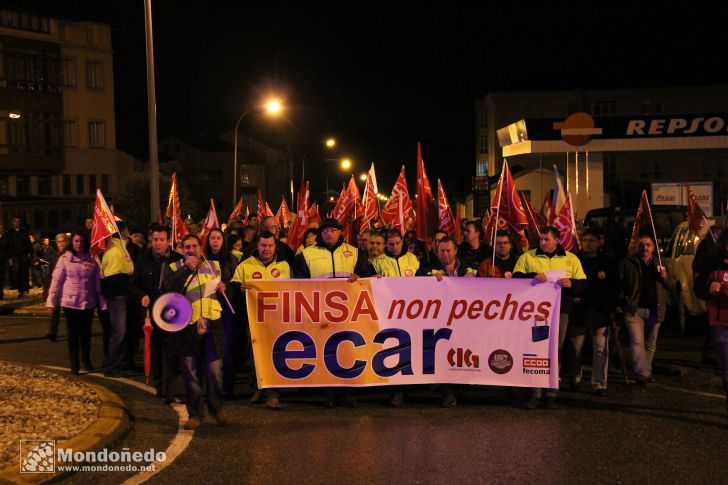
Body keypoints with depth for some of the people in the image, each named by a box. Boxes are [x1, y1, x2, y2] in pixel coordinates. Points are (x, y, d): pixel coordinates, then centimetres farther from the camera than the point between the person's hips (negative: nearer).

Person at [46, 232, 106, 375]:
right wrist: (51, 302, -6)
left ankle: (86, 361, 26)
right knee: (73, 334, 3)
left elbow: (98, 282, 3)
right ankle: (74, 364, 11)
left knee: (86, 333, 11)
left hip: (88, 302, 2)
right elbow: (56, 280, -2)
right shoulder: (65, 259, -2)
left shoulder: (92, 260, 3)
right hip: (70, 302, -2)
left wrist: (103, 302, 0)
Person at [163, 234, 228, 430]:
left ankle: (217, 408, 20)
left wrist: (223, 288, 3)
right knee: (191, 373, 4)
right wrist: (187, 269, -16)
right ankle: (195, 414, 15)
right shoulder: (175, 269, 6)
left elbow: (225, 291, 27)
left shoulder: (214, 266, 14)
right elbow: (167, 288, -14)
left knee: (214, 371, -1)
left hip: (211, 326, 1)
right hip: (187, 327, -1)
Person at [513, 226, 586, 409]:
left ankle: (551, 393, 12)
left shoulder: (571, 259, 11)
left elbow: (583, 284, 8)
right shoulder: (527, 257, 9)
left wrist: (571, 284, -13)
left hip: (559, 311, 1)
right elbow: (516, 277, -1)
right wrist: (533, 276, -17)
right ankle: (534, 393, 5)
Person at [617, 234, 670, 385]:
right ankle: (642, 373, -20)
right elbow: (619, 284, -2)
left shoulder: (659, 265, 15)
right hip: (634, 309, -4)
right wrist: (620, 305, -12)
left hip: (654, 310, 4)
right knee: (637, 343, -14)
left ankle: (647, 372, 22)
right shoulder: (627, 263, 3)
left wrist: (664, 278, -4)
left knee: (650, 344, 11)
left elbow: (668, 287, 17)